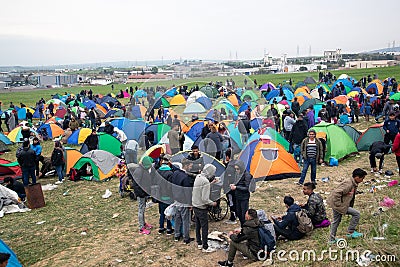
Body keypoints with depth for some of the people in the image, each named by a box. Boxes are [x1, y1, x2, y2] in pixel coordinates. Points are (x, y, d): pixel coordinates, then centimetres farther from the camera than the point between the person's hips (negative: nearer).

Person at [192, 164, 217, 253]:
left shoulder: (198, 177, 1)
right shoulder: (206, 182, -23)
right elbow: (205, 199, -24)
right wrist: (212, 203, -8)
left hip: (195, 206, 8)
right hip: (202, 208, -8)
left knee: (198, 226, 18)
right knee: (204, 227, 3)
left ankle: (199, 243, 31)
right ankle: (205, 247, 11)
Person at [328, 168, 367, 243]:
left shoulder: (353, 184, 6)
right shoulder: (348, 184, -25)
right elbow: (336, 193, -32)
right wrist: (339, 204, -24)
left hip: (337, 204, 10)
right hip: (338, 205, -10)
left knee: (336, 221, 20)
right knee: (356, 214, -6)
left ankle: (332, 239, 33)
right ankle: (350, 232, 7)